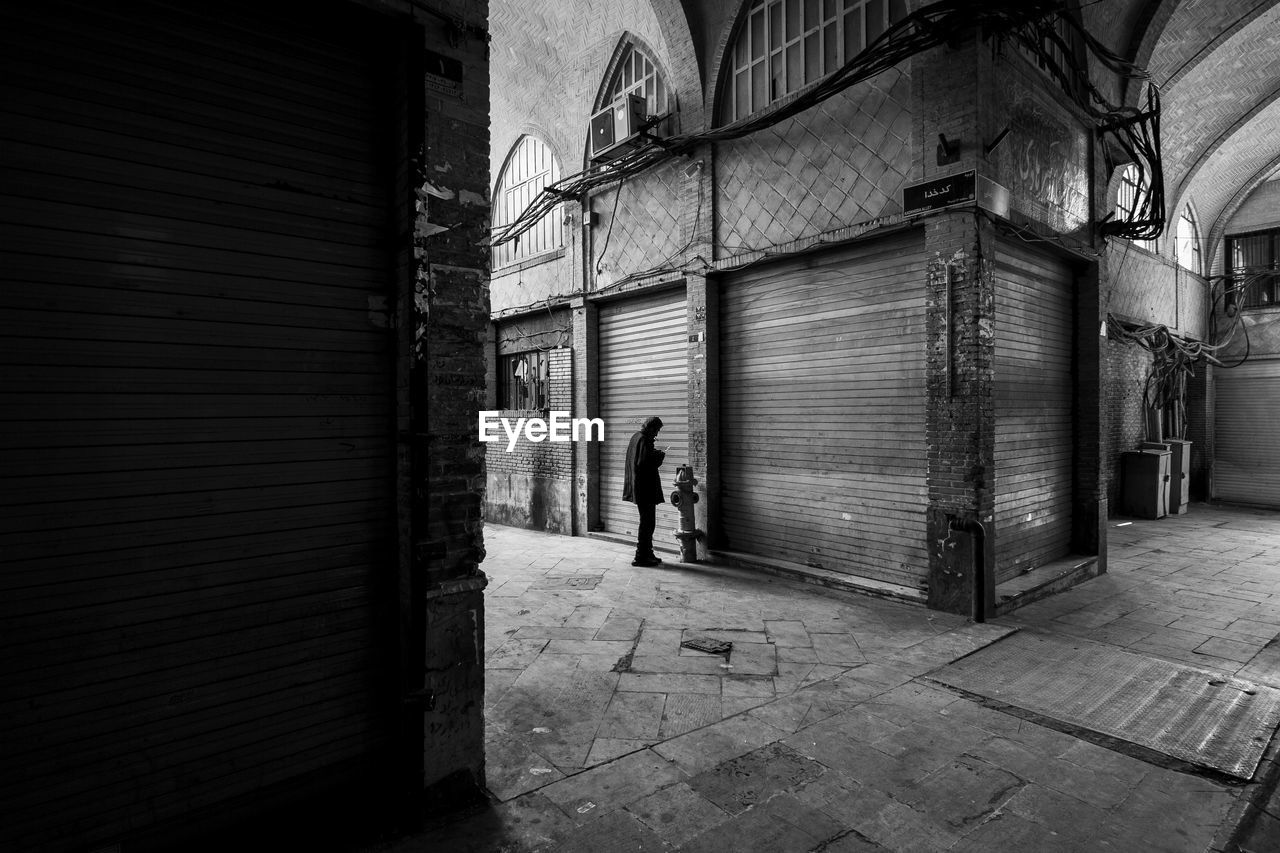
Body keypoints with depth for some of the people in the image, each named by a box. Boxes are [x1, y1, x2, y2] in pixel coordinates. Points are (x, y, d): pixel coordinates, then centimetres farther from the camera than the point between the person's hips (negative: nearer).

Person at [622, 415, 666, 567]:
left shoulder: (635, 437, 12)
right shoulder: (644, 440, -17)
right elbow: (647, 464, -23)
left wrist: (654, 453, 12)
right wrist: (660, 456, -8)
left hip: (637, 486, 10)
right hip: (645, 487, -10)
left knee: (647, 521, 18)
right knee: (647, 522, -2)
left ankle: (647, 553, 27)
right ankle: (641, 557, 3)